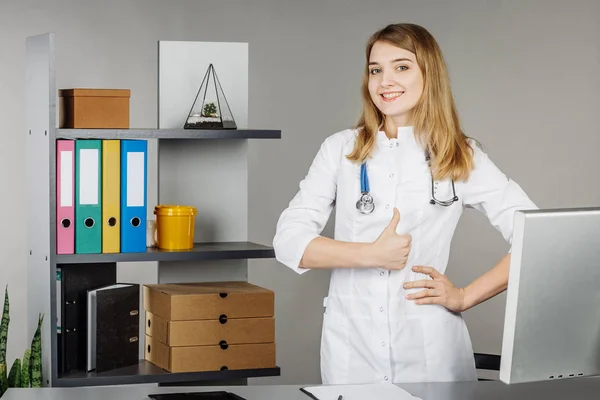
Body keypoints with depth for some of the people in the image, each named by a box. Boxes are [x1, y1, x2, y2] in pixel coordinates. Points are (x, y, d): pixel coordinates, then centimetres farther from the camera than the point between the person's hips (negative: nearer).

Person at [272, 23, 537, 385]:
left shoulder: (462, 157, 1)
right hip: (351, 346, 1)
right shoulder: (340, 149, 5)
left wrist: (466, 297, -6)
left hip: (431, 348, -1)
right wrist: (371, 254, -12)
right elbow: (289, 240, -1)